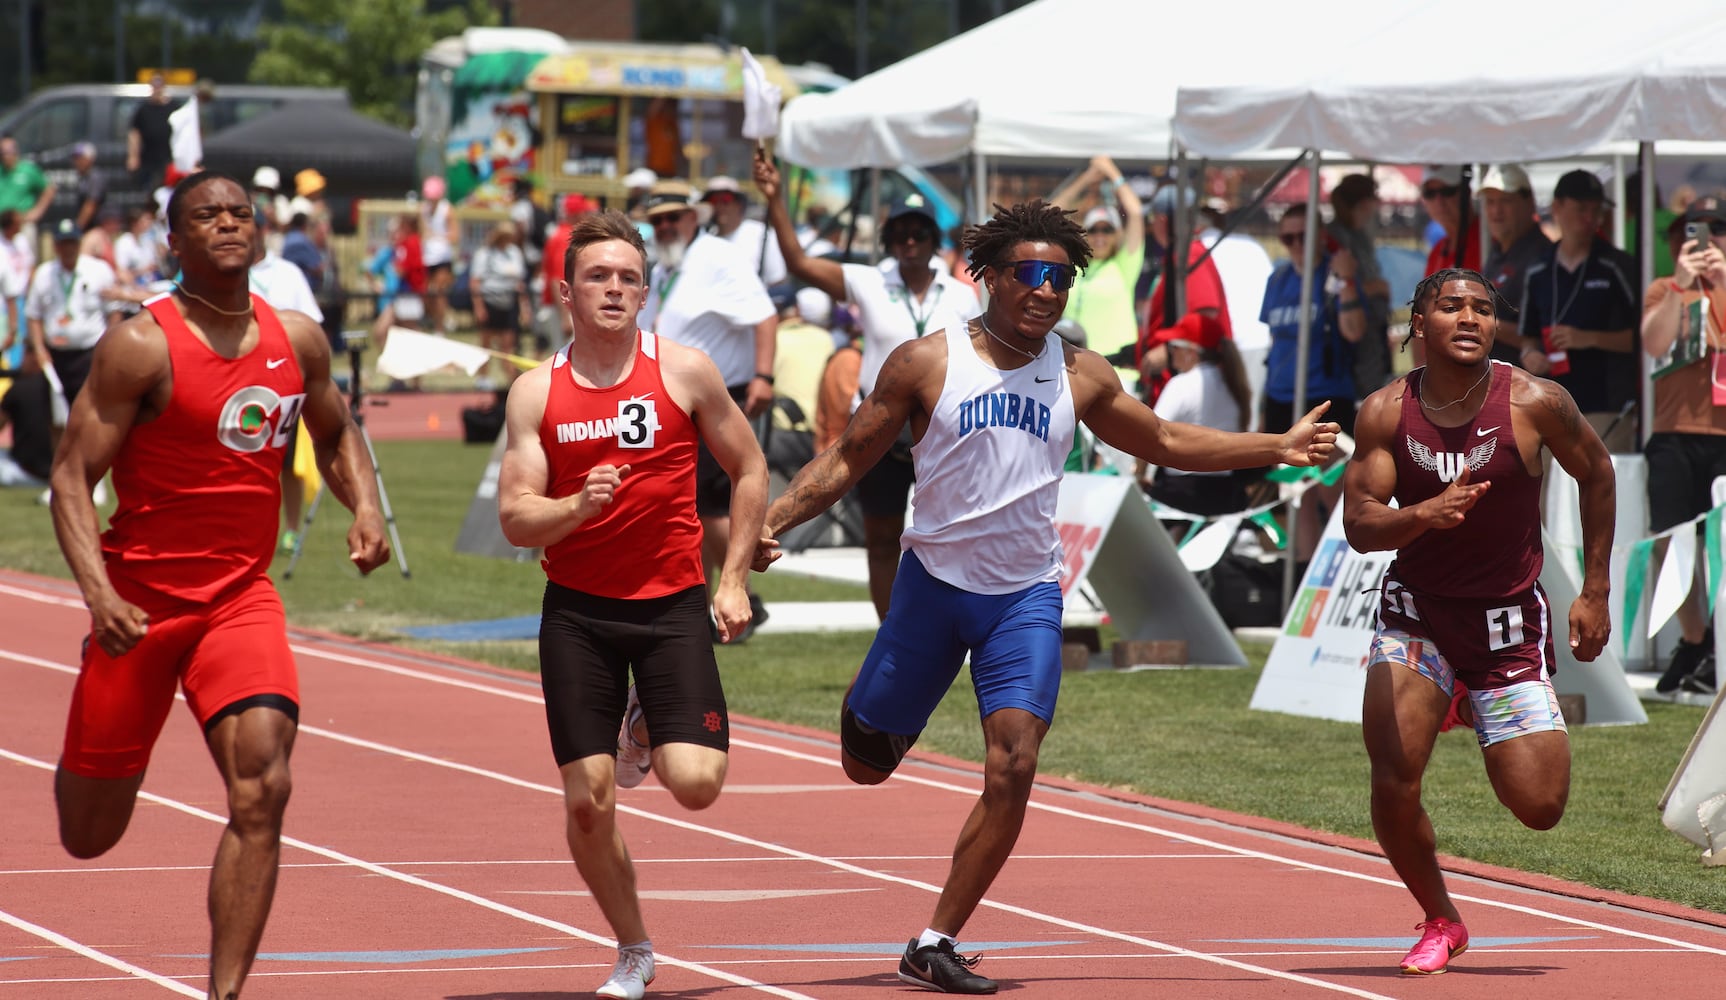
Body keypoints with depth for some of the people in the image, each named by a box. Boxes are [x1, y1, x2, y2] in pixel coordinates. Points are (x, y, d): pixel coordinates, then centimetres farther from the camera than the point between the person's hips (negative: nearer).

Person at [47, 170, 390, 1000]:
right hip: (141, 599, -3)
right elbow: (72, 475, -13)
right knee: (89, 836, 7)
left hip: (242, 596, 3)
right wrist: (98, 594, -27)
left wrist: (364, 509, 2)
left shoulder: (298, 340, 3)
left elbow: (335, 435, 22)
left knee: (262, 790, -19)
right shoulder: (141, 347, -13)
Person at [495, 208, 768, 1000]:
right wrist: (578, 506, -24)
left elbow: (749, 470, 9)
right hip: (577, 612, 1)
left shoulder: (685, 372, -2)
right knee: (587, 803, -3)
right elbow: (514, 518, -4)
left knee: (696, 783, -16)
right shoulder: (536, 393, 0)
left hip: (672, 606, -1)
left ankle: (645, 734, 22)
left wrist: (732, 578, 3)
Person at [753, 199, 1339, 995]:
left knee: (1013, 768, -15)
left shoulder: (1079, 377, 2)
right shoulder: (927, 363, -8)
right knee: (865, 765, 7)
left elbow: (1167, 443, 16)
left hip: (1025, 597, 2)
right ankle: (873, 706, 48)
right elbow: (847, 459, -3)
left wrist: (1278, 449, 10)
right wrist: (772, 521, -15)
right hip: (933, 581, -2)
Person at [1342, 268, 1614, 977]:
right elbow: (1358, 526, -14)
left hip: (1508, 620, 0)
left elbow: (1596, 473, 3)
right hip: (1415, 612, 0)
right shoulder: (1385, 412, -12)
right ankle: (1440, 923, 13)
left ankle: (1473, 705, 32)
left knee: (1540, 807, -3)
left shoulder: (1535, 404, -15)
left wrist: (1594, 592, 4)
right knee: (1393, 782, -16)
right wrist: (1422, 514, -36)